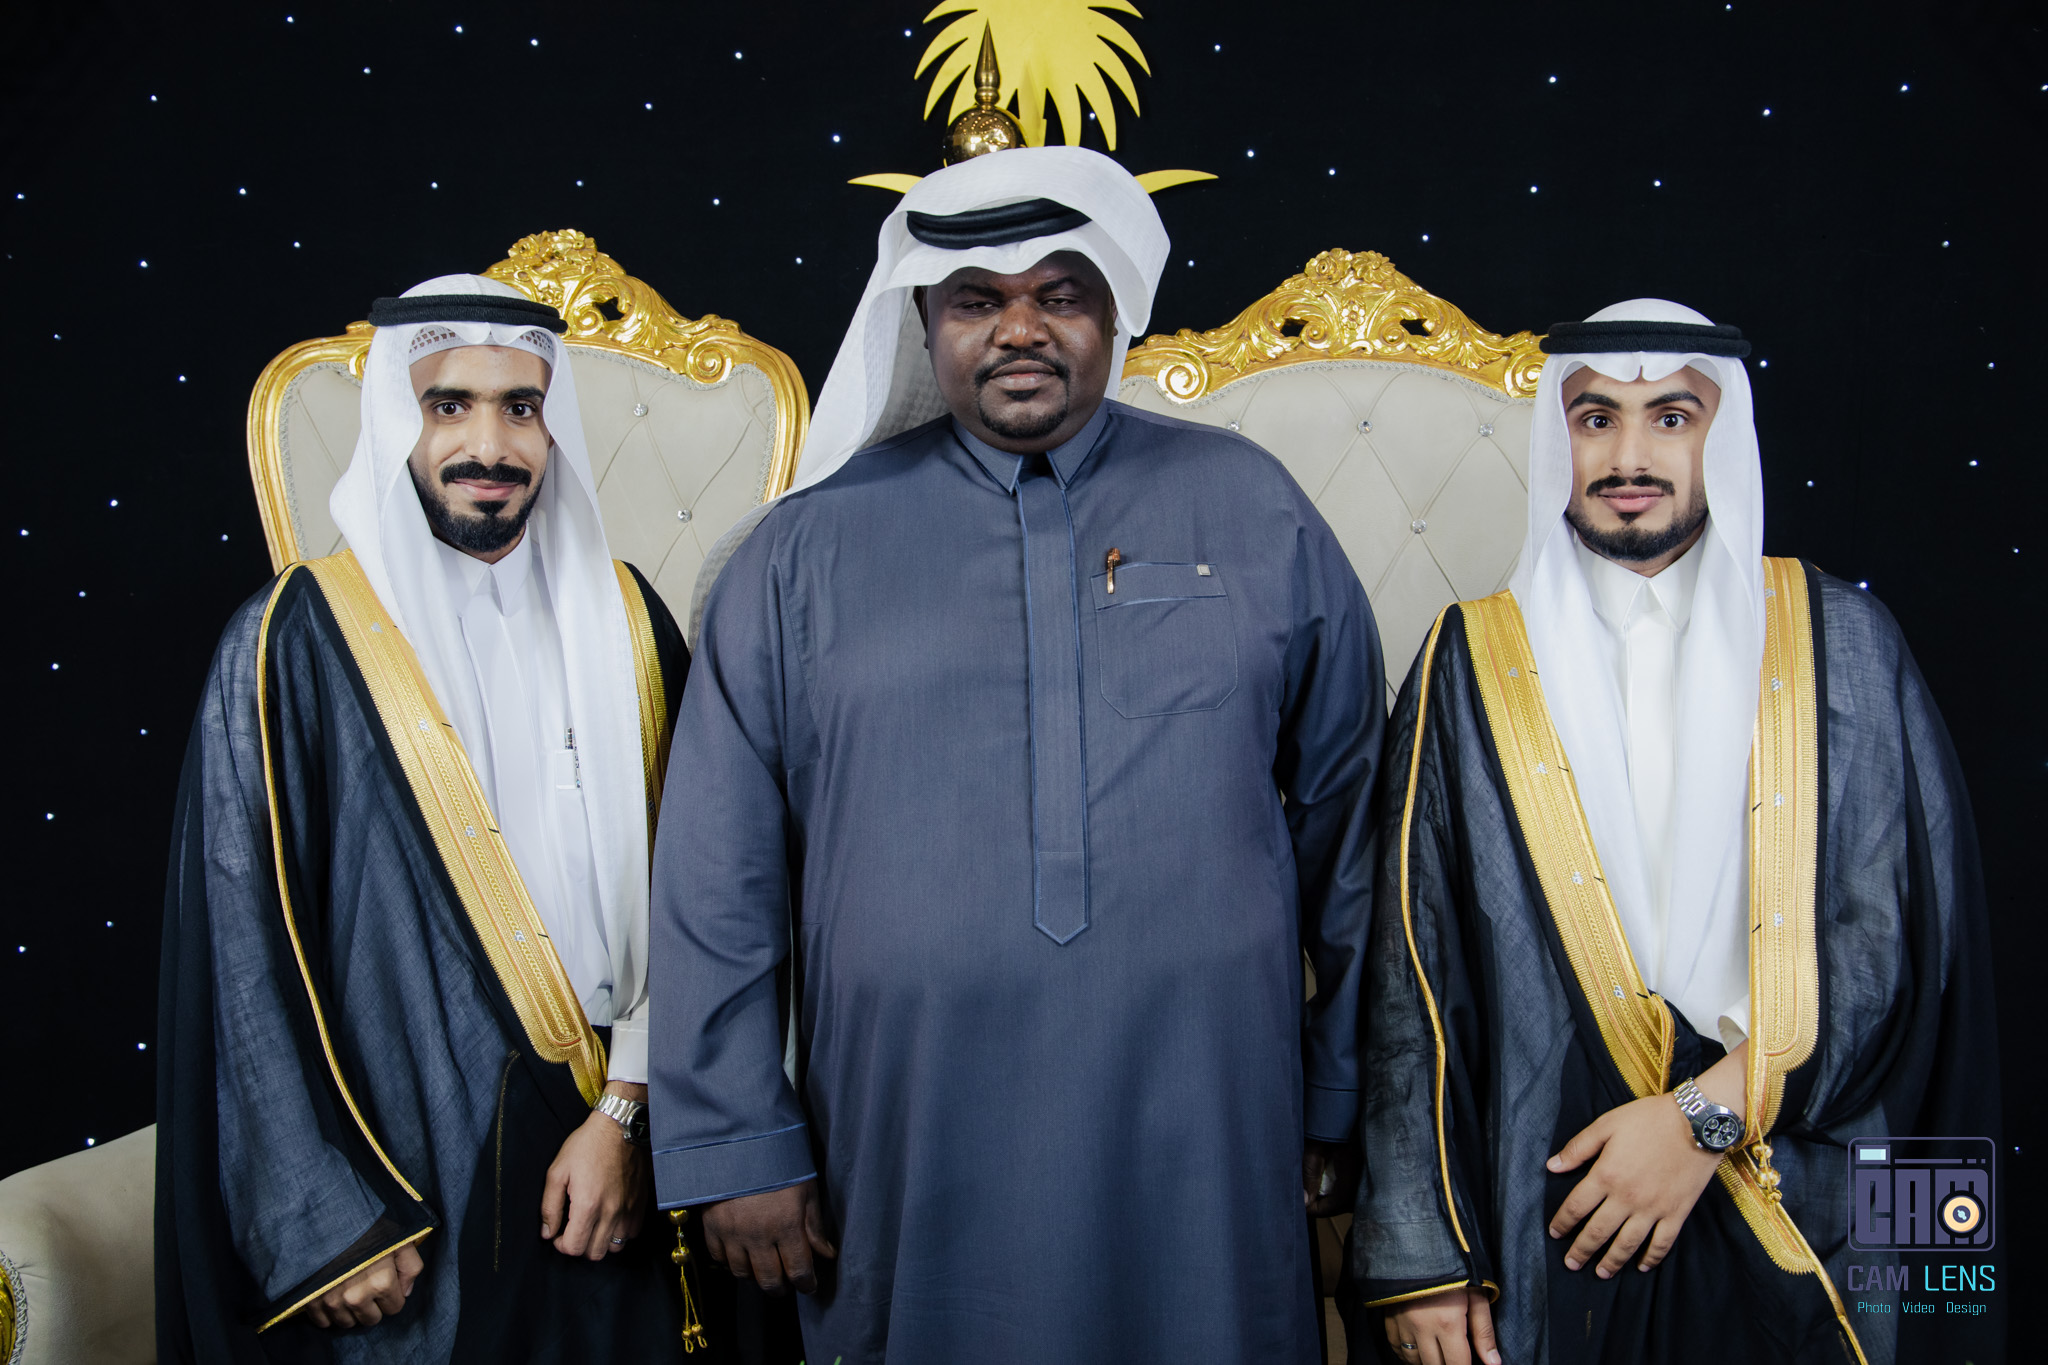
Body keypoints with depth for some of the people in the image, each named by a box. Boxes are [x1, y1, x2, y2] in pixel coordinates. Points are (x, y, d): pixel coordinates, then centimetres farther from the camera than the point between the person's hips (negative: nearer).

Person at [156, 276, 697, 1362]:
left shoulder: (621, 619, 4)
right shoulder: (297, 643, -6)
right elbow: (244, 946, -7)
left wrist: (625, 1112, -8)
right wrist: (323, 1224, -9)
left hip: (605, 1169, 3)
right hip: (401, 1182, -3)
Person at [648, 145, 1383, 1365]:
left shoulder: (1251, 509, 5)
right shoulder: (808, 547, 4)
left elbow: (1347, 821, 7)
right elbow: (716, 876, 3)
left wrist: (1340, 1104, 8)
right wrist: (737, 1148, 1)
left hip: (1204, 1158, 1)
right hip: (912, 1169, 0)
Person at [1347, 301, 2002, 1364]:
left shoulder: (1837, 640, 3)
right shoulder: (1474, 664, 1)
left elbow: (1901, 928, -4)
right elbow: (1413, 969, -2)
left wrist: (1711, 1112, -14)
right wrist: (1420, 1254, -7)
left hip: (1808, 1226, 1)